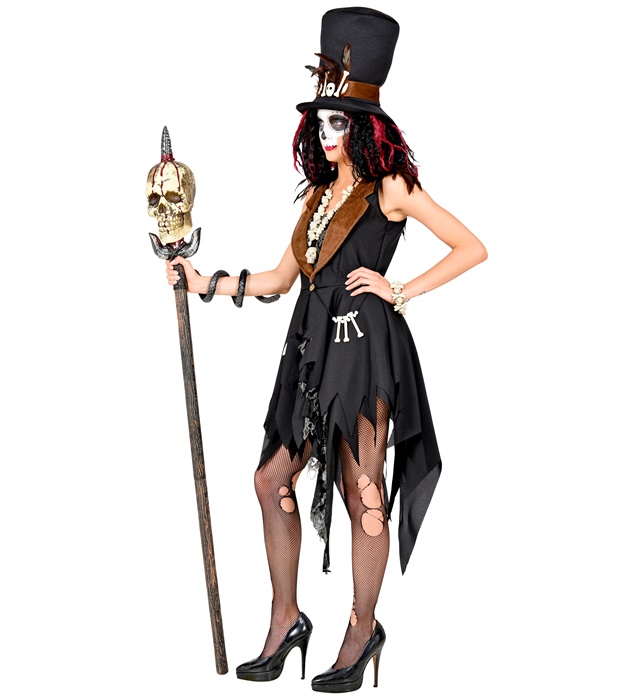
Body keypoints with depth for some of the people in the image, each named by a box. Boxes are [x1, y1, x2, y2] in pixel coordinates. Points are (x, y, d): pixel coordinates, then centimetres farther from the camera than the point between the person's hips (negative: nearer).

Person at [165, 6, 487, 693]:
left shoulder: (390, 187, -3)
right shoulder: (321, 192, 18)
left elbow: (472, 249, -6)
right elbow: (279, 278, 22)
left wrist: (402, 291, -9)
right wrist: (207, 282, 17)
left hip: (363, 352, -8)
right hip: (312, 353, 8)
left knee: (361, 495, -1)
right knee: (273, 480, 6)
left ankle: (362, 627, 13)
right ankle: (285, 620, 17)